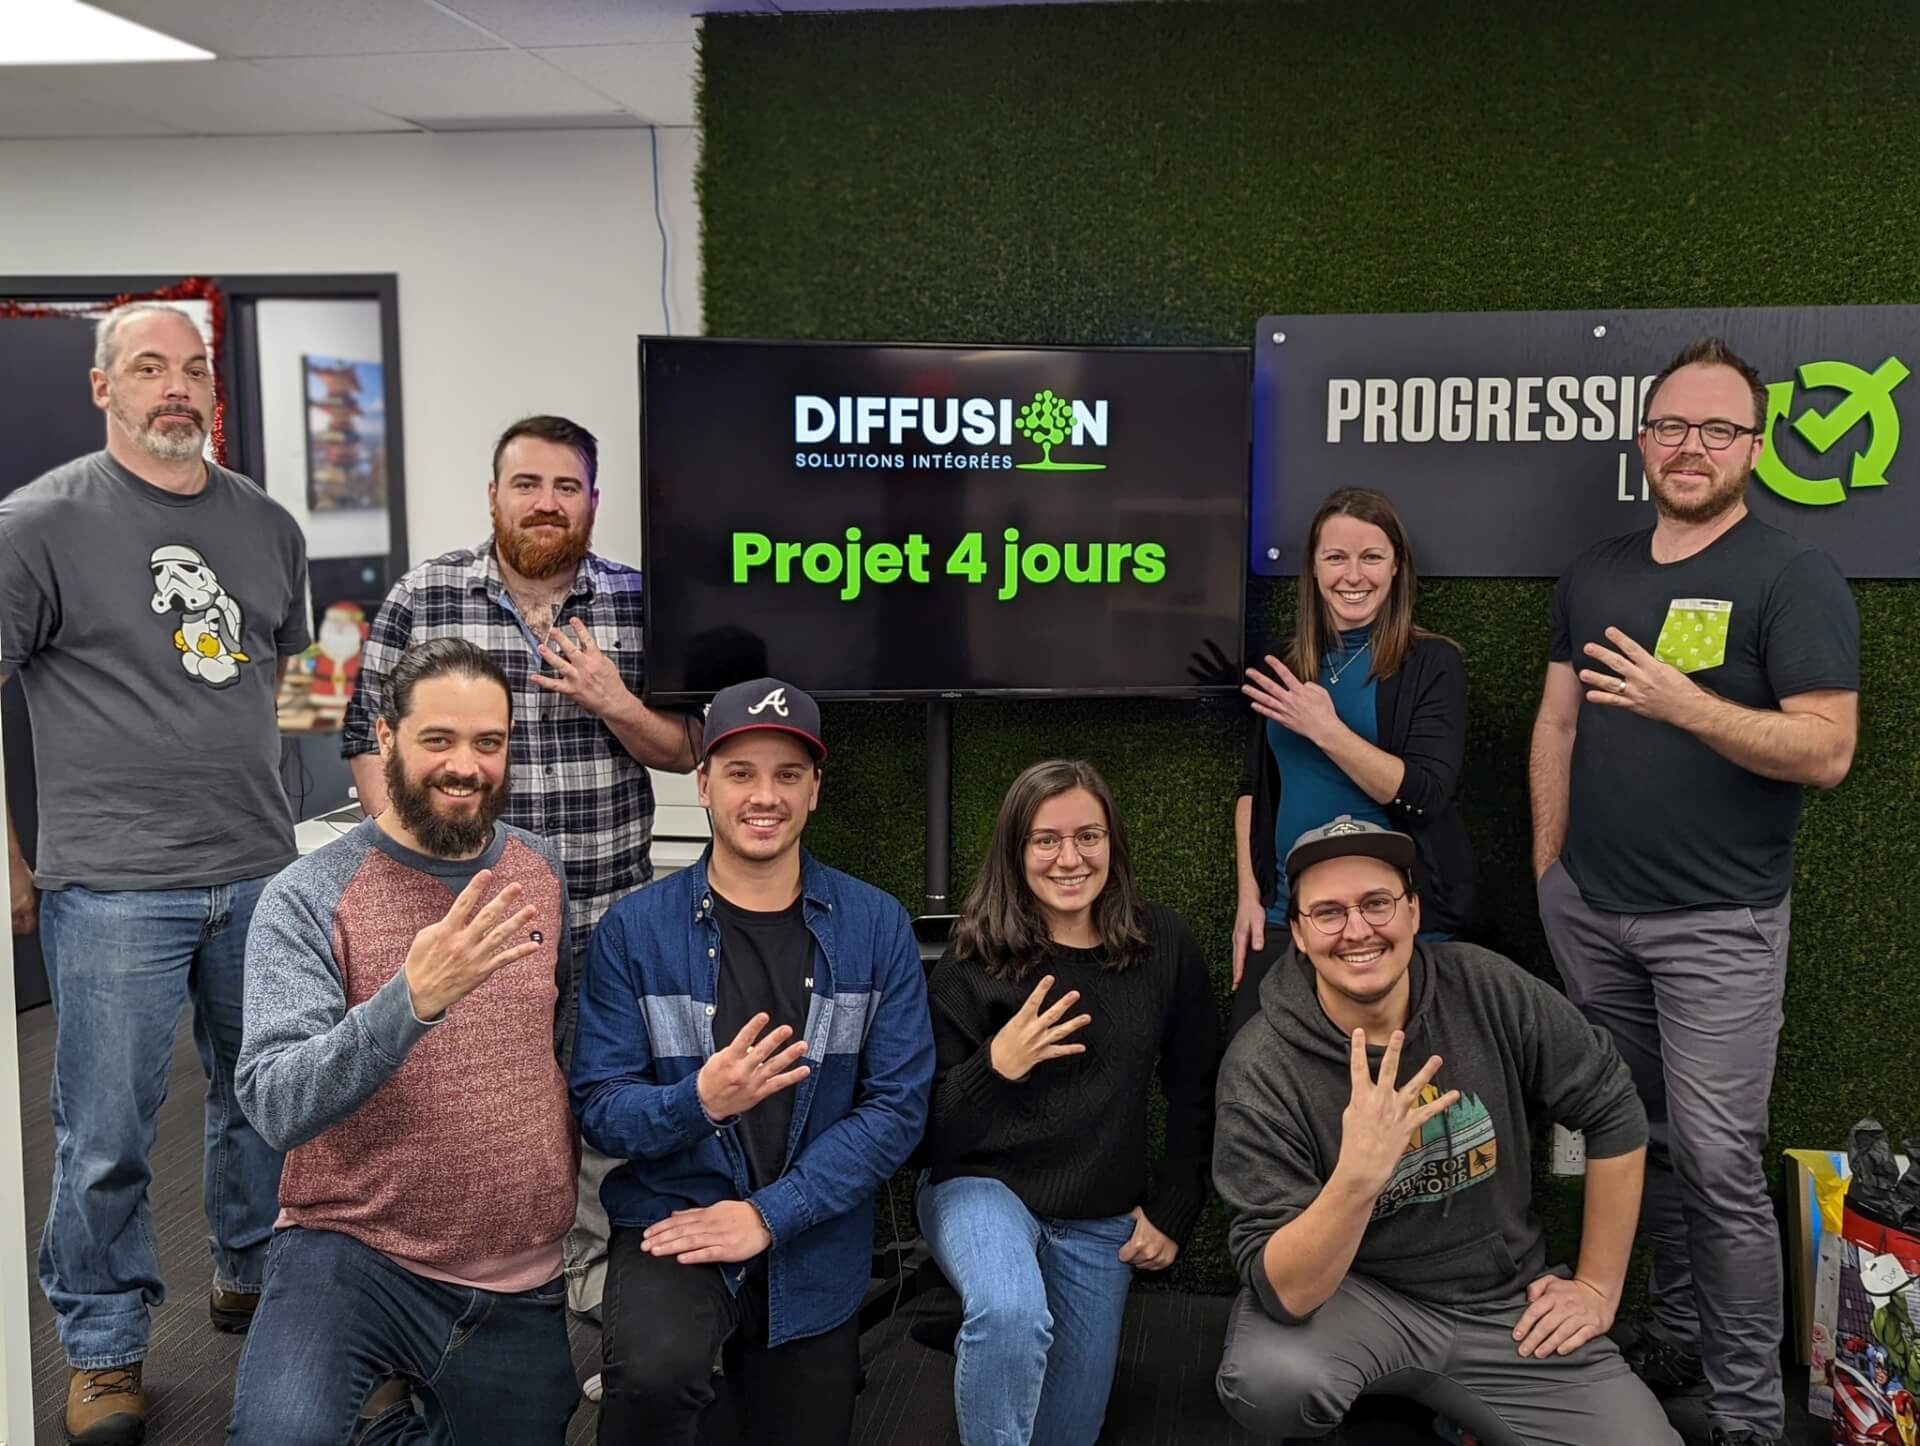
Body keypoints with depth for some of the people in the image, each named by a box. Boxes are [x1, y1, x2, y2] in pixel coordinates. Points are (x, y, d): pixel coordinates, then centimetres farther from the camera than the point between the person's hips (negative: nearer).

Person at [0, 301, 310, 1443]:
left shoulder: (268, 523, 9)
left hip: (262, 875, 5)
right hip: (113, 888, -5)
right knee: (108, 1137, 3)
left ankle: (256, 1281, 39)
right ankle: (105, 1352, 22)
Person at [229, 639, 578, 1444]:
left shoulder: (544, 877, 2)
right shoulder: (308, 899, -12)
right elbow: (276, 1108, -23)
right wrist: (411, 1001, -38)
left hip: (520, 1286, 4)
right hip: (351, 1253, -4)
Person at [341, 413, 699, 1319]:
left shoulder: (640, 604, 3)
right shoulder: (419, 600, -2)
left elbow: (684, 750, 4)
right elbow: (371, 739, 1)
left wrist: (615, 704, -15)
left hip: (608, 914, 2)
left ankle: (601, 1270, 30)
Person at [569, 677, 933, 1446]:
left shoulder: (877, 927, -5)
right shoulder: (634, 928, -7)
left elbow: (899, 1104, -8)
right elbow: (599, 1105, -8)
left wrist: (769, 1215, -16)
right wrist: (700, 1101, -29)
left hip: (814, 1254, 2)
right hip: (674, 1222, -2)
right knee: (653, 1371, -33)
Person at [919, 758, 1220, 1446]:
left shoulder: (1163, 946, -6)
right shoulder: (977, 959, -12)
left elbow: (1196, 1092, 6)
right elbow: (932, 1126, -11)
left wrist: (1173, 1212, 3)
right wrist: (996, 1067, -28)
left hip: (1099, 1219, 3)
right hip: (983, 1184, -3)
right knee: (1012, 1315, -34)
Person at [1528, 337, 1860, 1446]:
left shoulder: (1795, 578, -8)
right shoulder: (1597, 573, 10)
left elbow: (1827, 751, -15)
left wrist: (1684, 705, -27)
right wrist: (1550, 862, 11)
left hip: (1717, 926, -5)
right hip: (1589, 911, 6)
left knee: (1718, 1160, -5)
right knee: (1636, 1135, 13)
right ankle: (1675, 1338, 29)